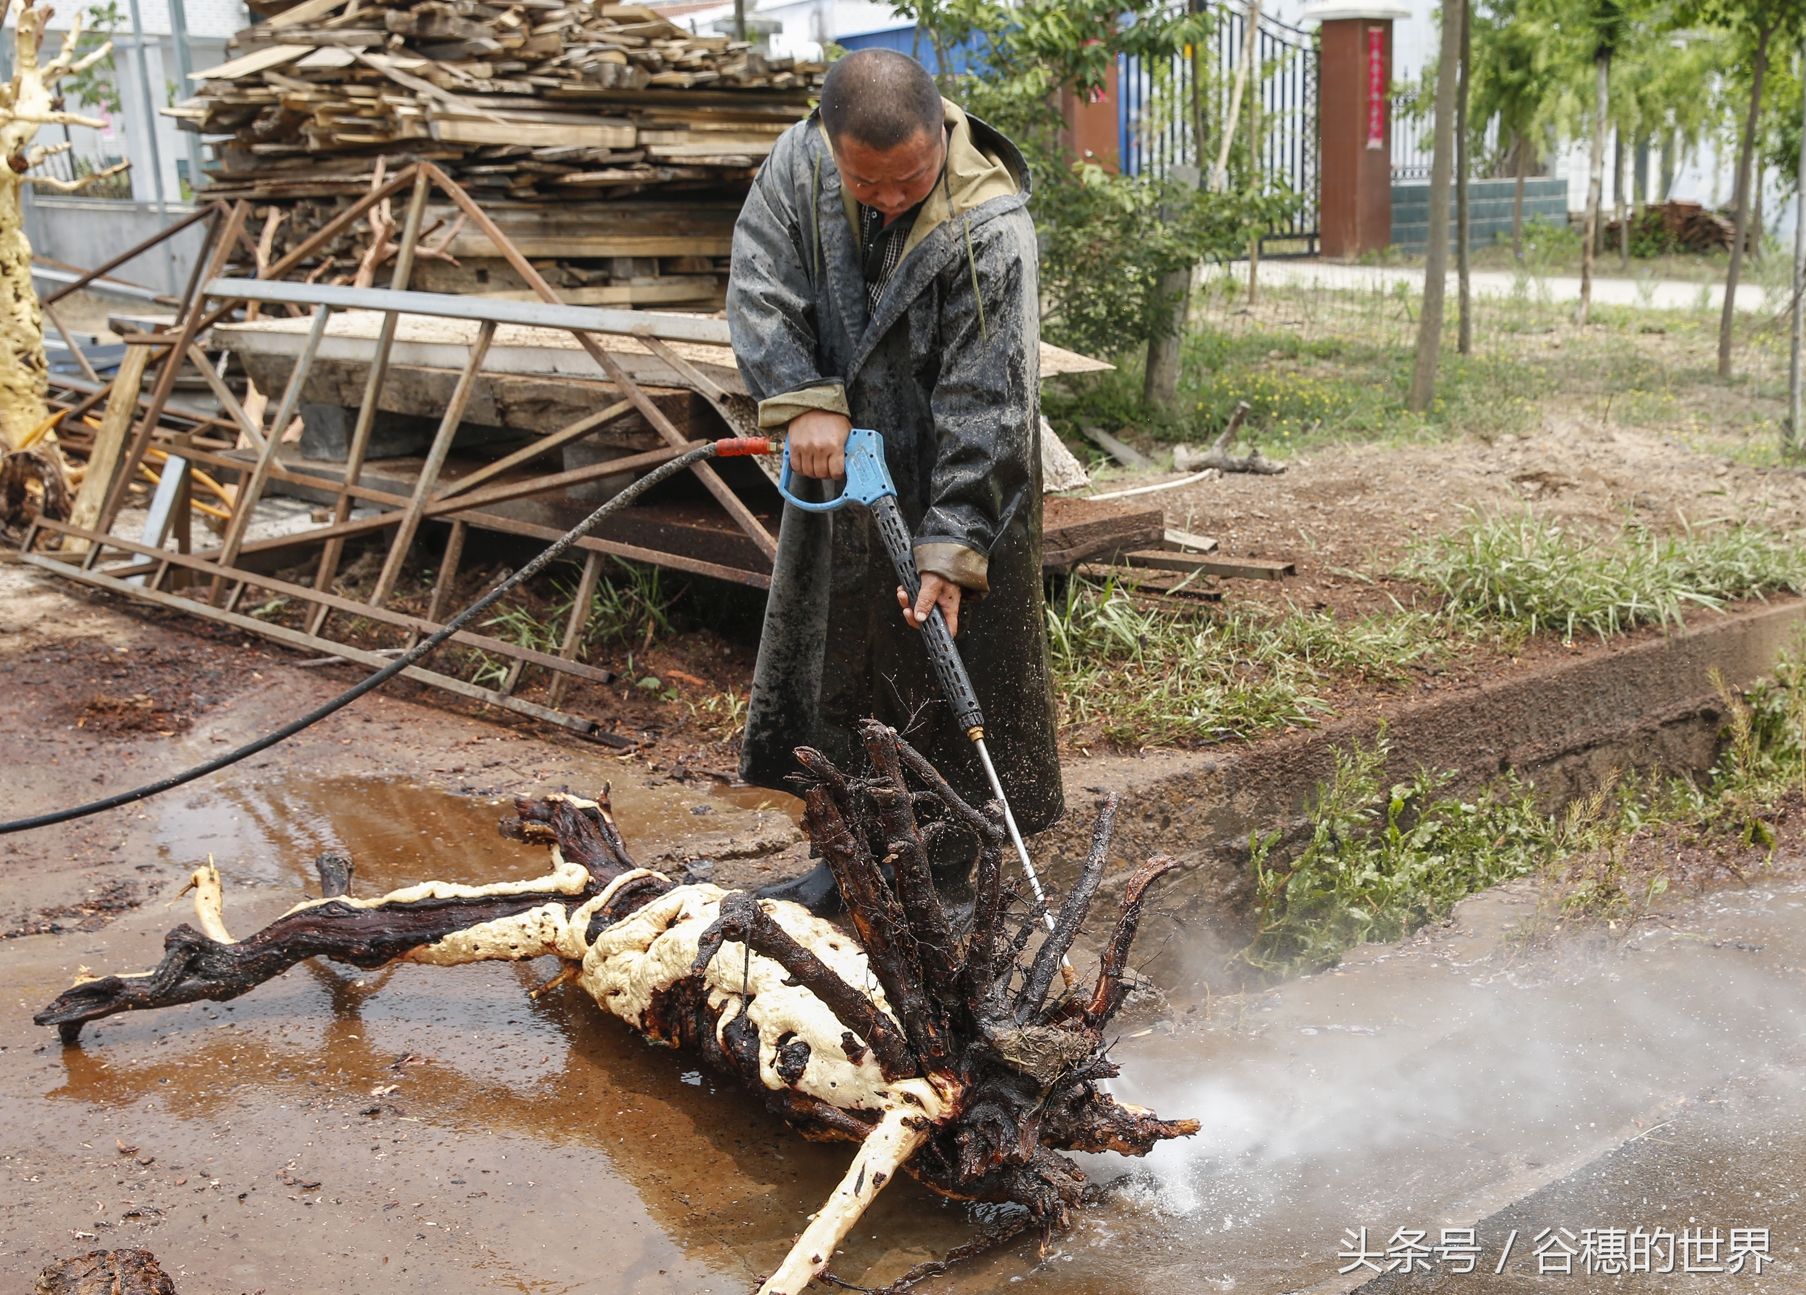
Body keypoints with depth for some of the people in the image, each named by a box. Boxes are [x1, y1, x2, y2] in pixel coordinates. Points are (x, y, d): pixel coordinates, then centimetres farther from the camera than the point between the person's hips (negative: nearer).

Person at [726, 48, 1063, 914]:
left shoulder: (989, 229, -26)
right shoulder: (801, 161, -11)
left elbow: (983, 404, -27)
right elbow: (759, 285, -9)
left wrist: (950, 549, -30)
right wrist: (804, 400, -24)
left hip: (949, 483, -5)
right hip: (836, 463, 5)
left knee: (949, 673, 1)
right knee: (831, 657, 15)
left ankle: (949, 876, 18)